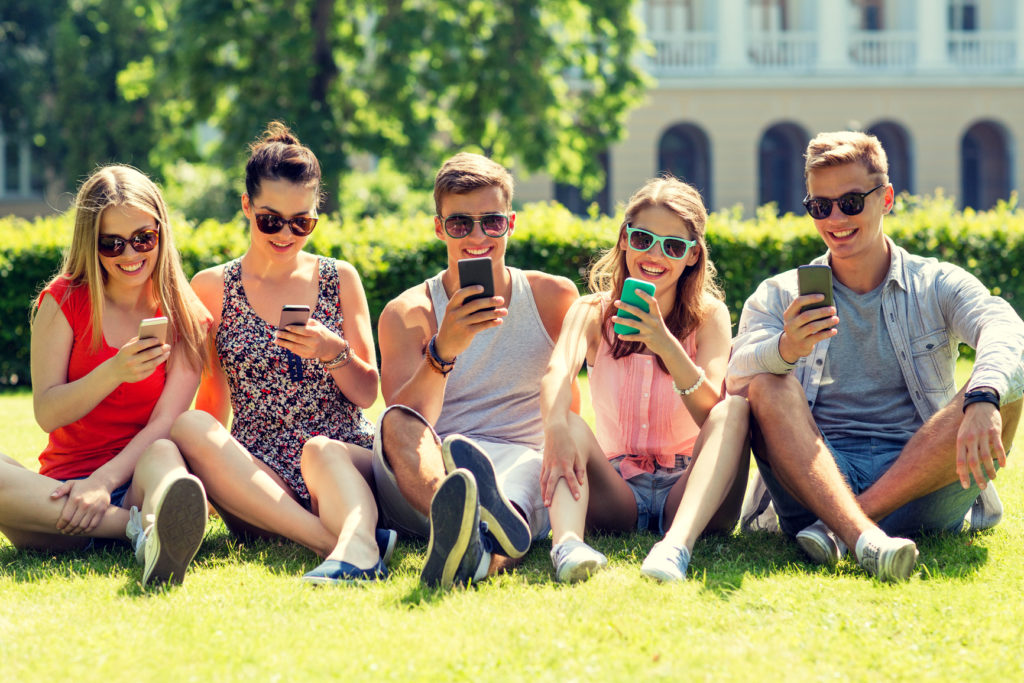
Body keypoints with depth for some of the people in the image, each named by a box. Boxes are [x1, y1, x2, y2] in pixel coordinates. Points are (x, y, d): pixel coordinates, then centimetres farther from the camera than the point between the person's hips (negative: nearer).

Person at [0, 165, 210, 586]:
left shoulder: (185, 317, 6)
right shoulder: (63, 302, 7)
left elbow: (166, 422, -5)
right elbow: (46, 414, -2)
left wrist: (104, 481, -23)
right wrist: (114, 372, -20)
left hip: (135, 482, -1)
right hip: (63, 484, 1)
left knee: (164, 455, -37)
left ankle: (160, 539, -70)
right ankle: (140, 526, -42)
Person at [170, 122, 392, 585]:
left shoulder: (339, 280, 13)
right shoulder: (212, 289, 11)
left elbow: (367, 394, 10)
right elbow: (212, 408, 12)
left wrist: (334, 352, -10)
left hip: (346, 461, 0)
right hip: (259, 481, 0)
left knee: (321, 451, -35)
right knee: (188, 426, -30)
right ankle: (333, 541, -43)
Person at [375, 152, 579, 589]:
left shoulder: (553, 298, 12)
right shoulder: (406, 314, 6)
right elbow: (406, 424, -10)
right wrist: (443, 351, -29)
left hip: (519, 470, 0)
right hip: (424, 476, 0)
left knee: (537, 468, -35)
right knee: (397, 423, -32)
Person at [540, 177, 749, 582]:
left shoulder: (708, 315, 2)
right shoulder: (593, 313, 5)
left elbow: (712, 413, -15)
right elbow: (558, 372, -19)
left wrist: (665, 344, -32)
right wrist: (556, 428, -42)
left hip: (686, 491, -1)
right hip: (616, 493, 1)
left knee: (736, 409, -25)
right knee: (569, 425, -25)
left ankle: (678, 544, -48)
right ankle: (567, 542, -54)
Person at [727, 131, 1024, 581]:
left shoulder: (938, 286, 11)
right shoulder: (779, 297, 14)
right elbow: (737, 379, -6)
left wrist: (983, 400, -35)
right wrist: (785, 349, -31)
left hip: (920, 485, 0)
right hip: (818, 476, 0)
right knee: (768, 384, -24)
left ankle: (834, 526, -30)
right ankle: (863, 538, -47)